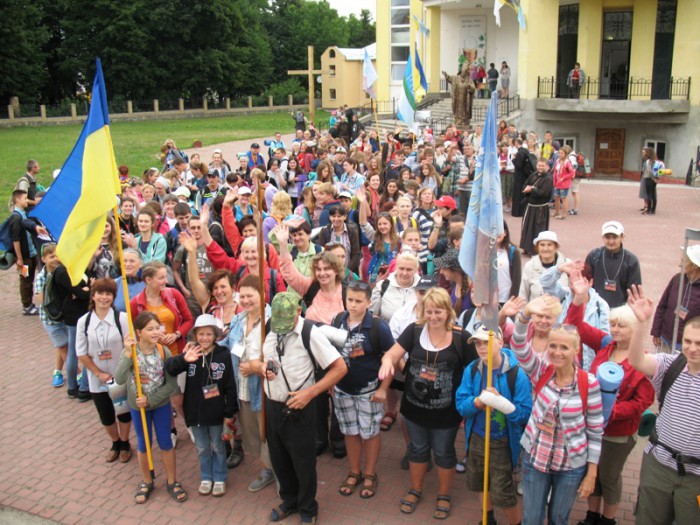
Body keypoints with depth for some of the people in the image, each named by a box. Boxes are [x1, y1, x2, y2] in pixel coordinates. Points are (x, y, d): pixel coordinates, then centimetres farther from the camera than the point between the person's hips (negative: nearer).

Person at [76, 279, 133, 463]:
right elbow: (81, 353, -3)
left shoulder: (122, 318, -14)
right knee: (105, 416, 15)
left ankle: (125, 444, 37)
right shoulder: (83, 321, -6)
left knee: (124, 413, 12)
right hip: (97, 380, 2)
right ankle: (115, 443, 41)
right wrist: (99, 374, -8)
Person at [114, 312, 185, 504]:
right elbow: (119, 379, -31)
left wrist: (150, 399, -21)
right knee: (143, 445, 15)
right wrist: (128, 354, -38)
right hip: (137, 406, 0)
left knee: (165, 443, 11)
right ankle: (147, 482, 35)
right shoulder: (129, 353, -16)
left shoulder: (164, 351, -16)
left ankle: (172, 481, 29)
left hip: (161, 404, 0)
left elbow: (172, 384, -14)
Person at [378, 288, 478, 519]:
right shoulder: (414, 331, -10)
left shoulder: (461, 338, -15)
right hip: (415, 407, 2)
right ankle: (415, 490, 45)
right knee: (417, 449, 22)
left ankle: (444, 495, 41)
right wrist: (388, 361, -36)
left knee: (443, 453, 17)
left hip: (446, 411, -2)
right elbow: (392, 354, -11)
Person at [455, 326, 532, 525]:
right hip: (476, 438, 5)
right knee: (480, 484, 23)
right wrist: (476, 402, -26)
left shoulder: (517, 374, -18)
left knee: (502, 494, 1)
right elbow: (460, 403, -6)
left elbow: (525, 413, -18)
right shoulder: (471, 370, -6)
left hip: (502, 442, -5)